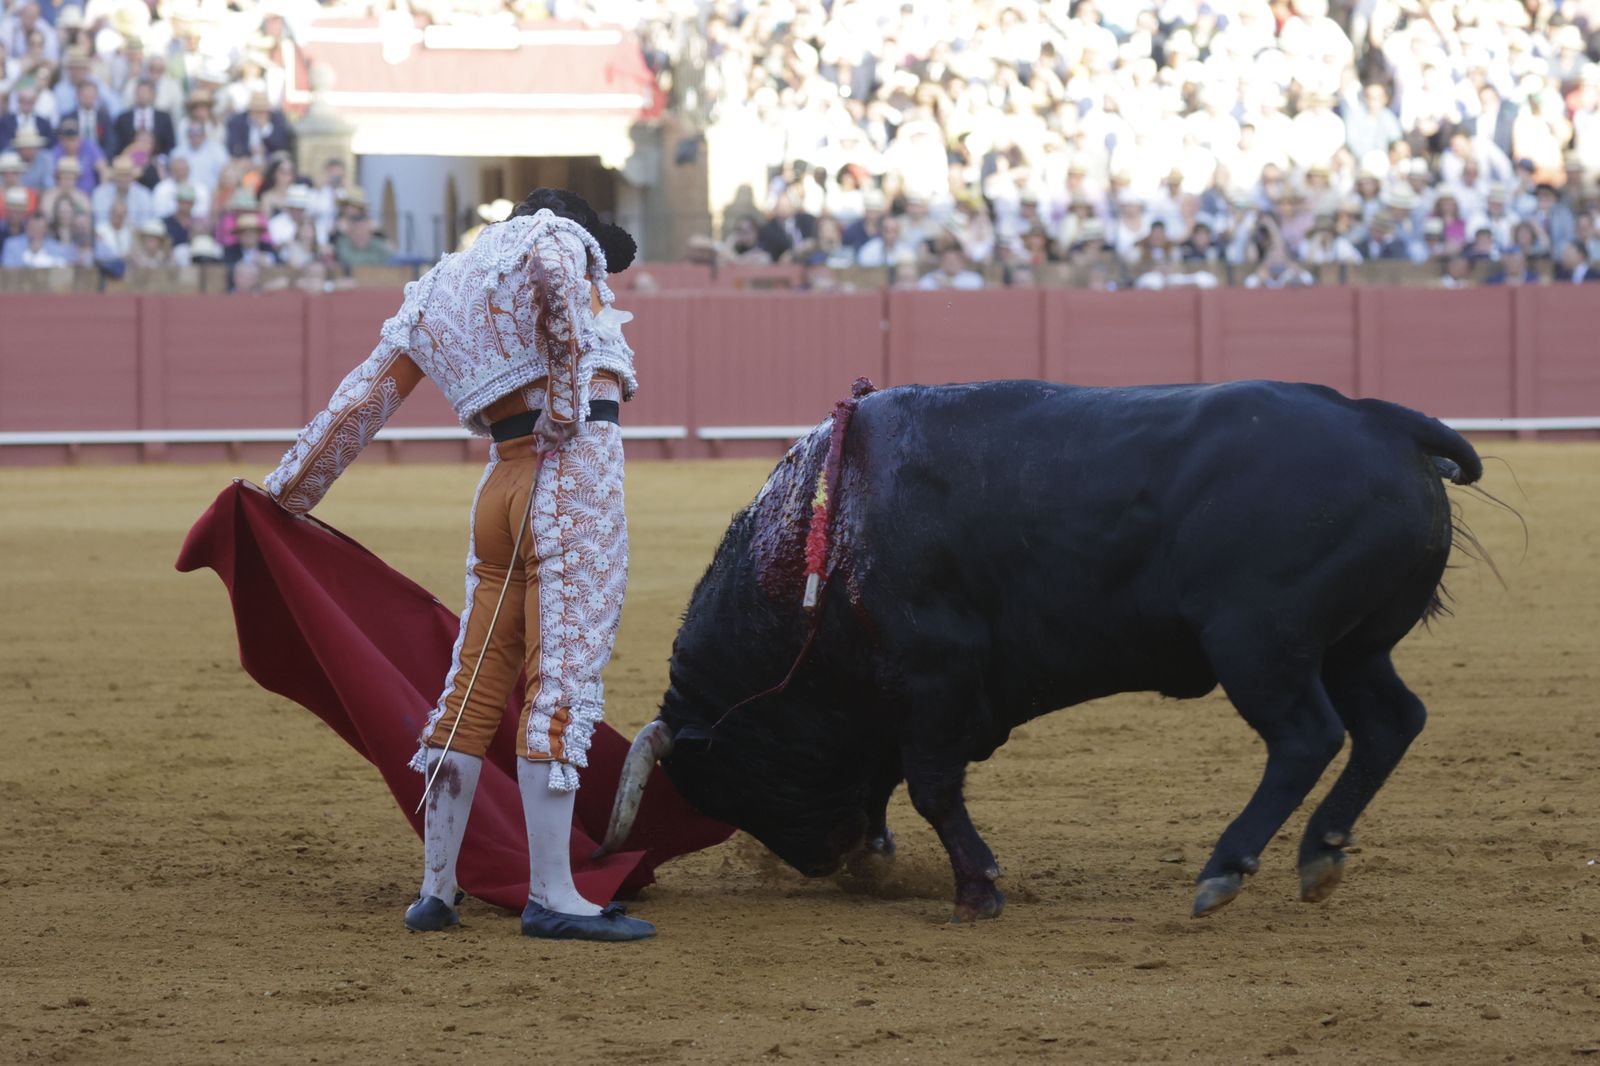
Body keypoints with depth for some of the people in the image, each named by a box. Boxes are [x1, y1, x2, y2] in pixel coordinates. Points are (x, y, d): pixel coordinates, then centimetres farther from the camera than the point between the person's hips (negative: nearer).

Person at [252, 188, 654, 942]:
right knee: (565, 675, -8)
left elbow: (360, 401, 26)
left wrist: (286, 495, 32)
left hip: (505, 479, 7)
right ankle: (550, 896, -12)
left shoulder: (436, 295, 24)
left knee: (476, 681, 12)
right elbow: (558, 275, -20)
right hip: (579, 465, -7)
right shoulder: (555, 236, 6)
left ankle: (435, 887, 16)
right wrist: (567, 391, -19)